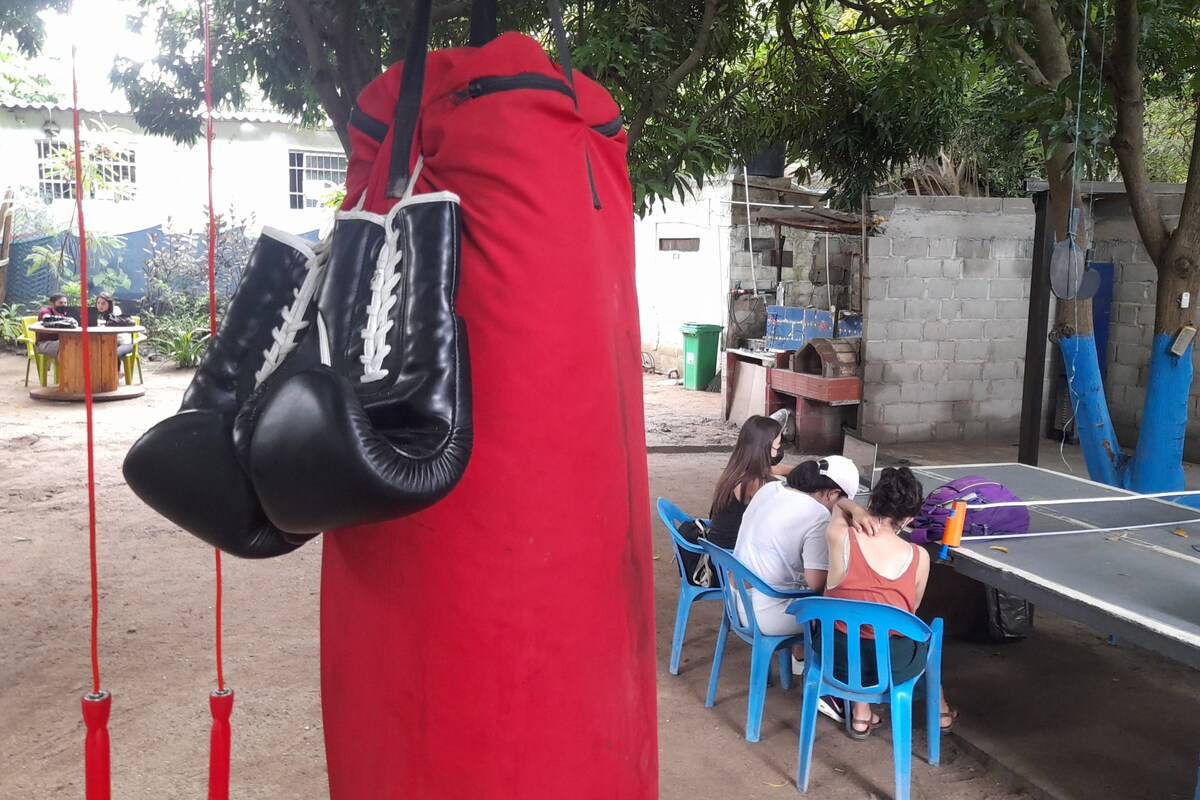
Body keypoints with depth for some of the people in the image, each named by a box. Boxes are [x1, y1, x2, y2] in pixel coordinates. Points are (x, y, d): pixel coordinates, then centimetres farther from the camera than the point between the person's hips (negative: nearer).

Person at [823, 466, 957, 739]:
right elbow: (910, 612, 5)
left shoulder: (838, 536, -17)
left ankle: (861, 712, 31)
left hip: (839, 658, 0)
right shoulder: (919, 557, -13)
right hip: (894, 664, 0)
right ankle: (940, 710, 50)